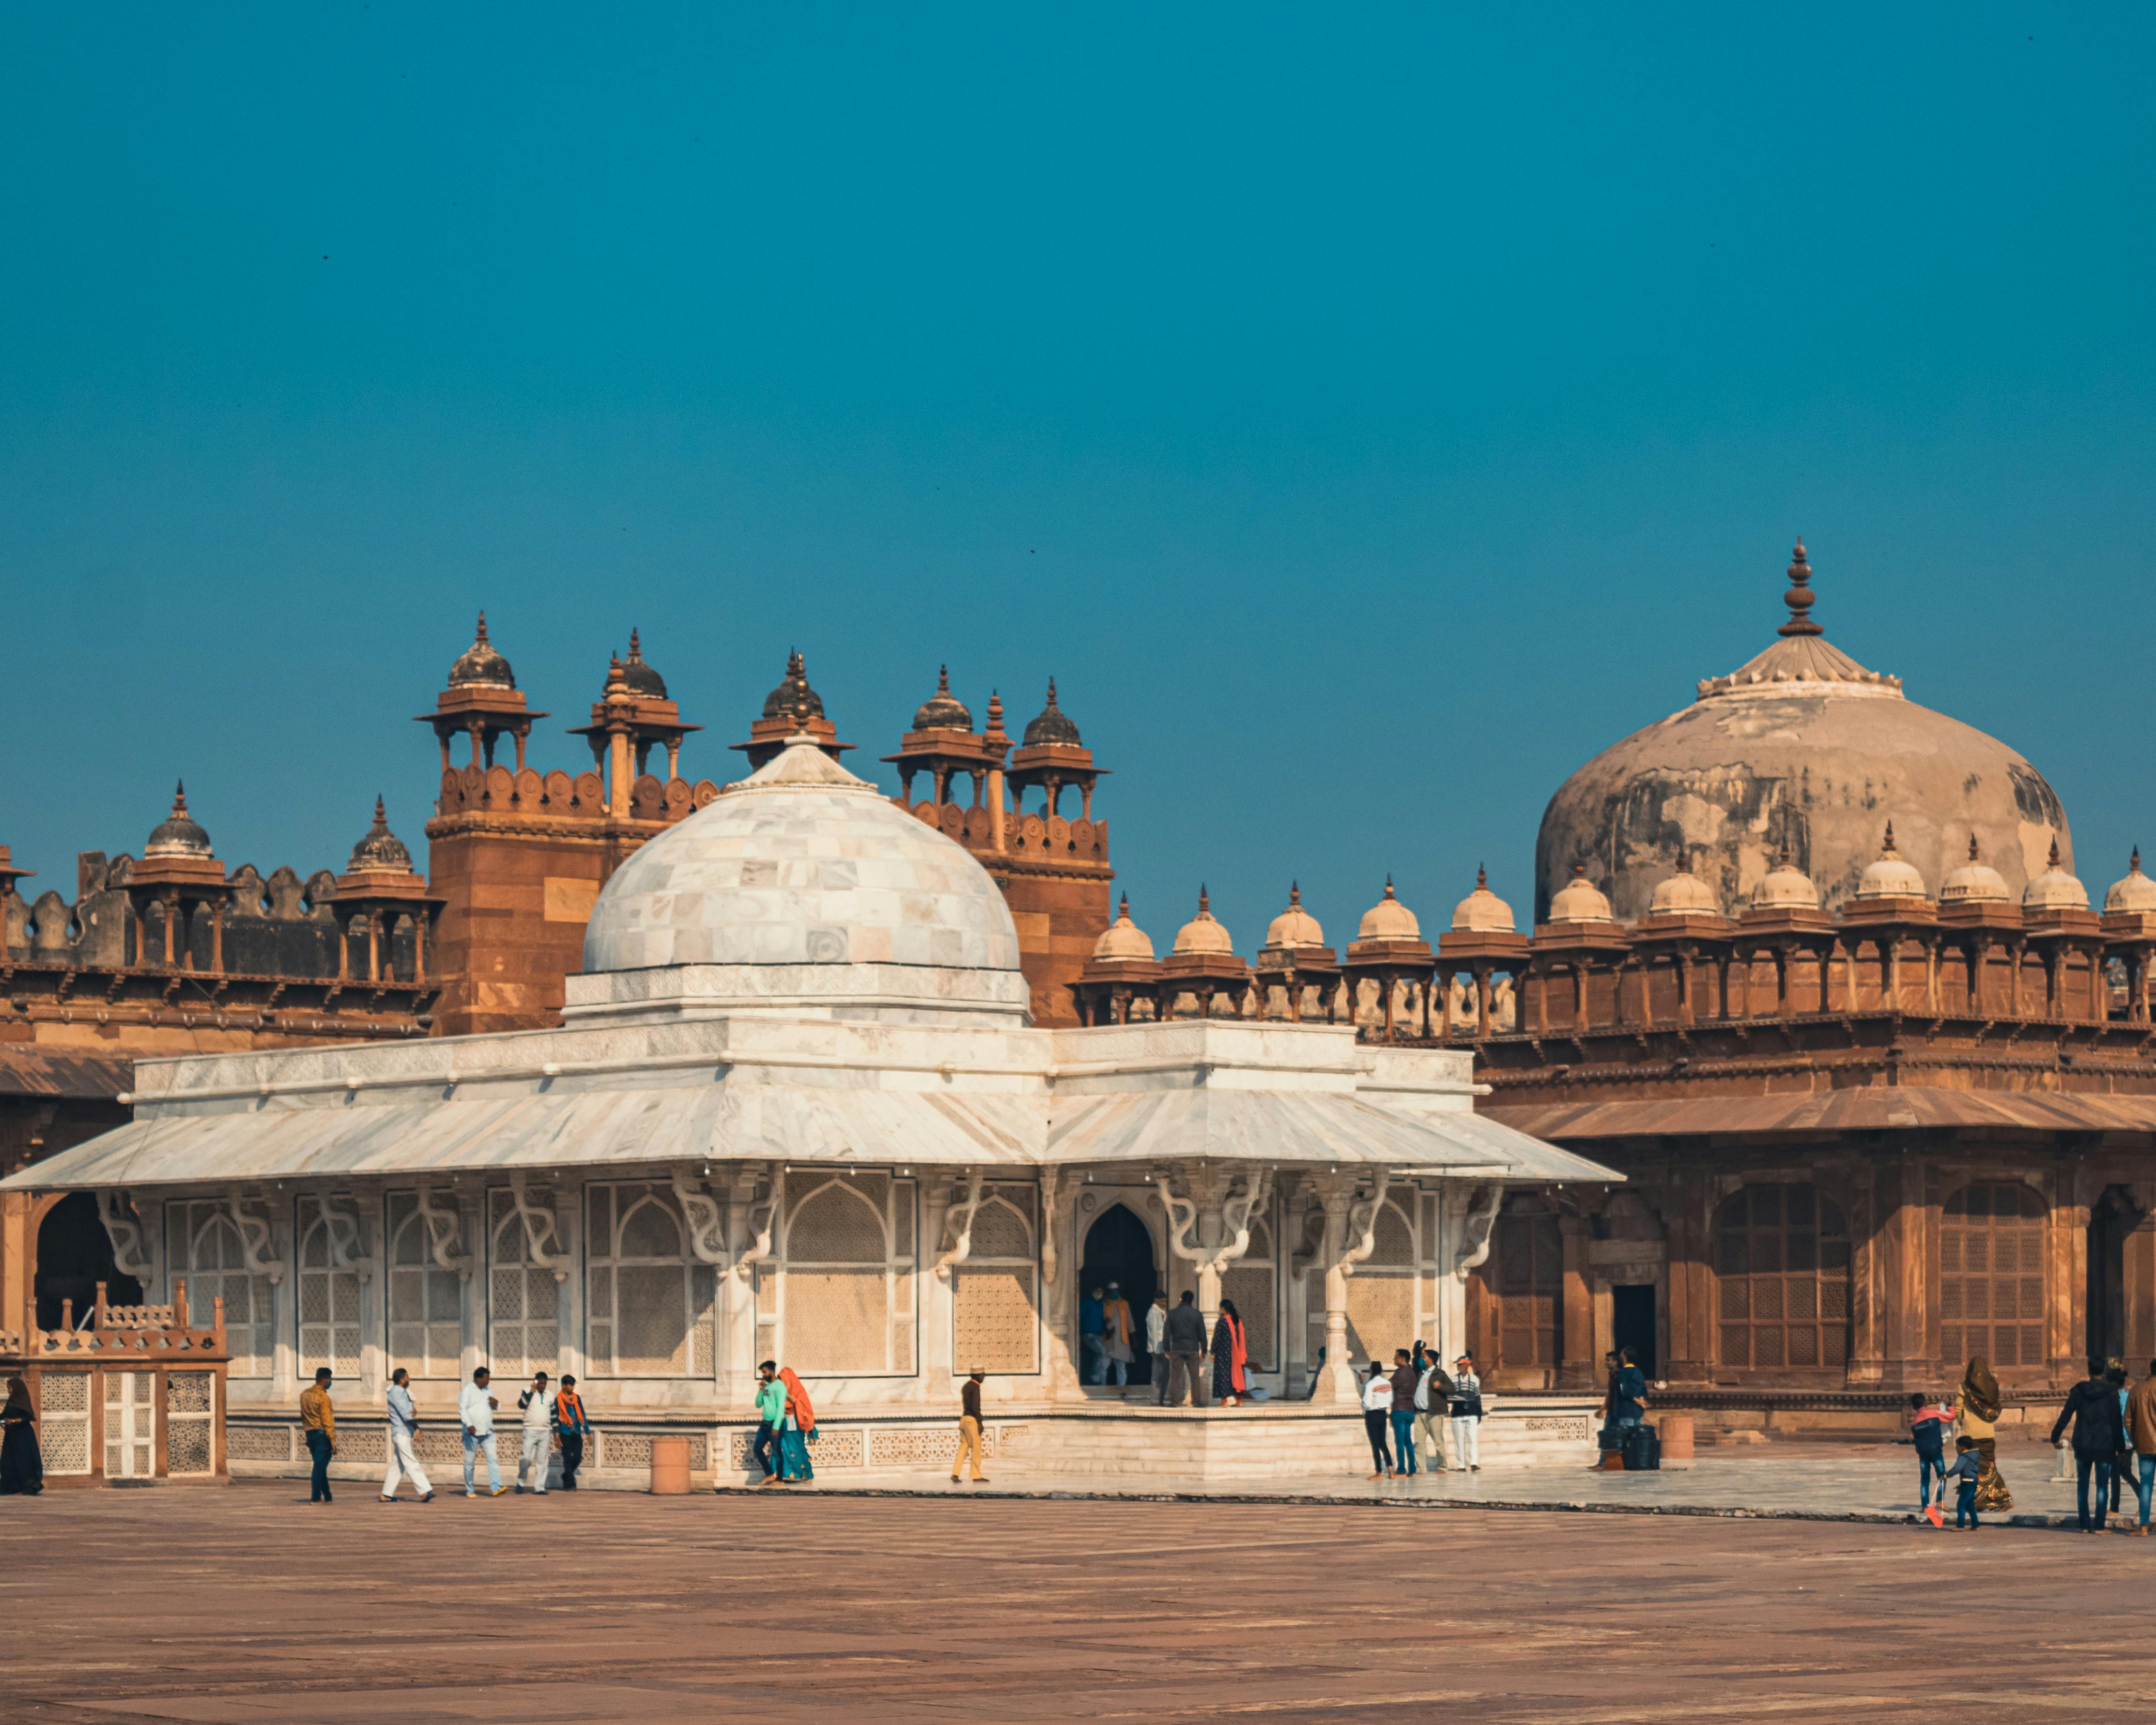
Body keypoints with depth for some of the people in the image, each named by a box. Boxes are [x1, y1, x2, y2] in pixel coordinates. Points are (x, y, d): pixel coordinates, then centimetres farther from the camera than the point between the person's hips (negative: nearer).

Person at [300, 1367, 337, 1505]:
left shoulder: (304, 1395, 10)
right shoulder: (323, 1397, -14)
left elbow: (303, 1417, 14)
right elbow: (327, 1421, -17)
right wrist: (333, 1442, -15)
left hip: (310, 1435, 7)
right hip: (322, 1435, -7)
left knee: (320, 1467, 13)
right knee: (320, 1467, -4)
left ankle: (327, 1497, 16)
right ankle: (316, 1498, -6)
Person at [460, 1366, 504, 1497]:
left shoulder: (487, 1391, 15)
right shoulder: (467, 1391, -4)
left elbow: (494, 1407, 27)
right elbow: (462, 1409, -13)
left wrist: (496, 1403, 2)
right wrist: (469, 1425, -26)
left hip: (487, 1432, 5)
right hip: (472, 1432, -5)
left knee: (493, 1458, -8)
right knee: (470, 1461, 2)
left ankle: (496, 1488, -14)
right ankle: (469, 1490, 11)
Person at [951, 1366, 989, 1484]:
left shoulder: (965, 1386, 17)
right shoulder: (975, 1387, -12)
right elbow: (975, 1406, -20)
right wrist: (980, 1423, -17)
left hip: (963, 1418, 8)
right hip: (972, 1420, -8)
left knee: (964, 1447, 5)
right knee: (976, 1448, -2)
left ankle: (955, 1474, -5)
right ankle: (977, 1476, 1)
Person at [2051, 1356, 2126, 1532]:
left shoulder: (2078, 1391, -2)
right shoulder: (2111, 1394, -6)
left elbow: (2065, 1417, 0)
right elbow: (2116, 1422, -6)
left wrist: (2055, 1437, 11)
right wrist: (2119, 1447, -1)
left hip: (2082, 1445, 1)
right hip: (2104, 1445, -1)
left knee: (2082, 1484, 11)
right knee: (2102, 1486, 4)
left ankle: (2084, 1525, 9)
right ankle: (2099, 1526, -2)